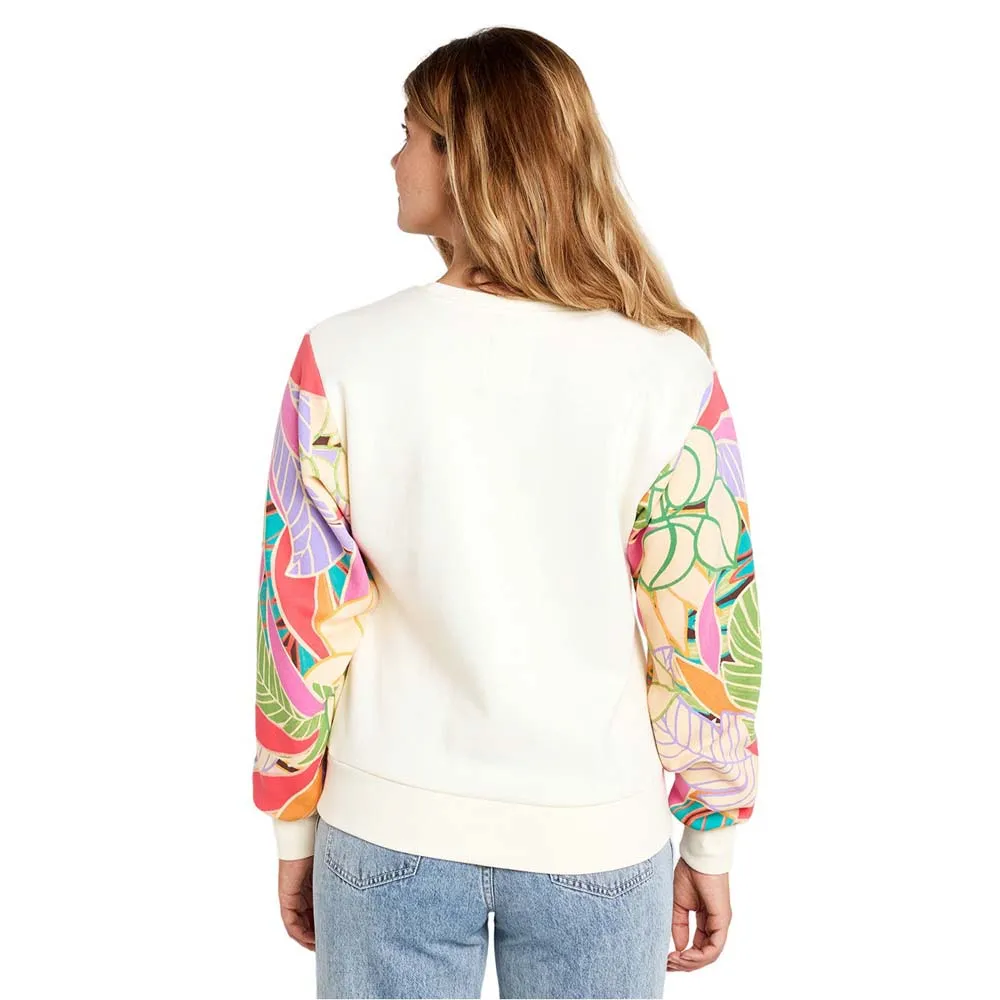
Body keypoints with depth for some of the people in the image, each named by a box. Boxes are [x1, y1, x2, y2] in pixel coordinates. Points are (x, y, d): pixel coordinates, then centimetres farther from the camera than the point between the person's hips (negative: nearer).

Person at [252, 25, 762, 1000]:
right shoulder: (671, 369, -12)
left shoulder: (341, 359, -13)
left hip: (391, 834, 0)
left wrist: (293, 828, 6)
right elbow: (707, 633, -8)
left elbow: (305, 619, -8)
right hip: (596, 841, 1)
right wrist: (710, 843, 5)